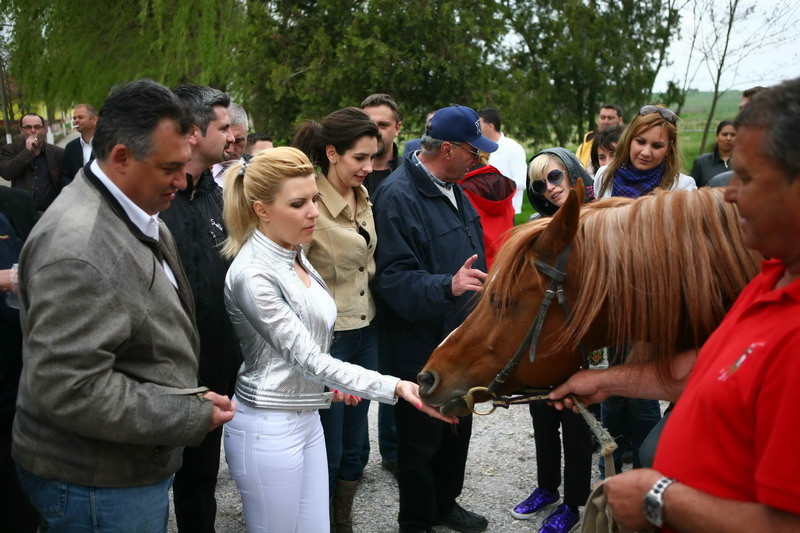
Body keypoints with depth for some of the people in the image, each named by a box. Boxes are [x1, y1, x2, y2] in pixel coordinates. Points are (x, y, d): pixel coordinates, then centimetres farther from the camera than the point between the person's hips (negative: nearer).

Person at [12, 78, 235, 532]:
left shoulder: (140, 219, 6)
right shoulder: (77, 250, -27)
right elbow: (67, 388, -30)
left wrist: (194, 401, 9)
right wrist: (190, 416, -23)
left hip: (140, 467, 9)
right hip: (99, 486, -9)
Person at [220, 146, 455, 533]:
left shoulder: (294, 254, 4)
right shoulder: (253, 274, -22)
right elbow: (308, 359, -26)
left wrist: (330, 381, 9)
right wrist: (396, 387, -31)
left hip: (306, 417, 8)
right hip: (268, 429, -8)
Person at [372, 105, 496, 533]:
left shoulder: (452, 189, 9)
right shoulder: (397, 196, -21)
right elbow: (393, 277, -27)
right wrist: (447, 286, -40)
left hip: (462, 337, 9)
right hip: (422, 345, -9)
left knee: (458, 429, 21)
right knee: (422, 440, 7)